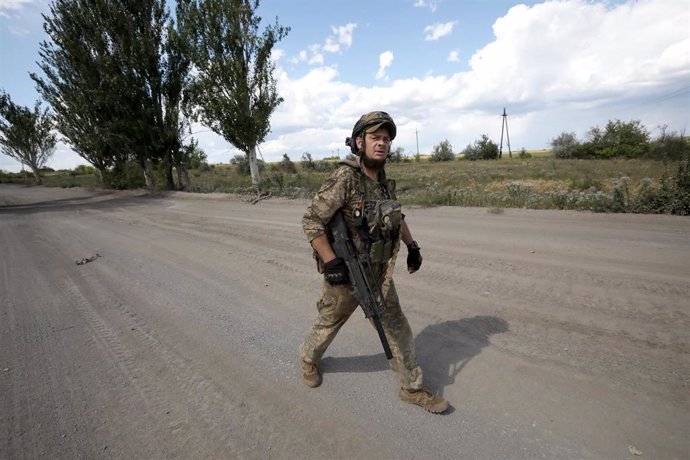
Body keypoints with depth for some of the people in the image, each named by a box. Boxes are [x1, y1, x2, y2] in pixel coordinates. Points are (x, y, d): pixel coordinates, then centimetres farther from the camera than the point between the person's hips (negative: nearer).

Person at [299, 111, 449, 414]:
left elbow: (397, 217, 20)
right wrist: (331, 263, -25)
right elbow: (311, 221, -22)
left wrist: (412, 246, 14)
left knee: (398, 330, 9)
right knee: (328, 324, 18)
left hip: (379, 275, 6)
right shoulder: (345, 178, -21)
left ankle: (412, 388, 27)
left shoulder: (384, 182, 2)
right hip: (345, 276, -5)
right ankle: (308, 359, 48)